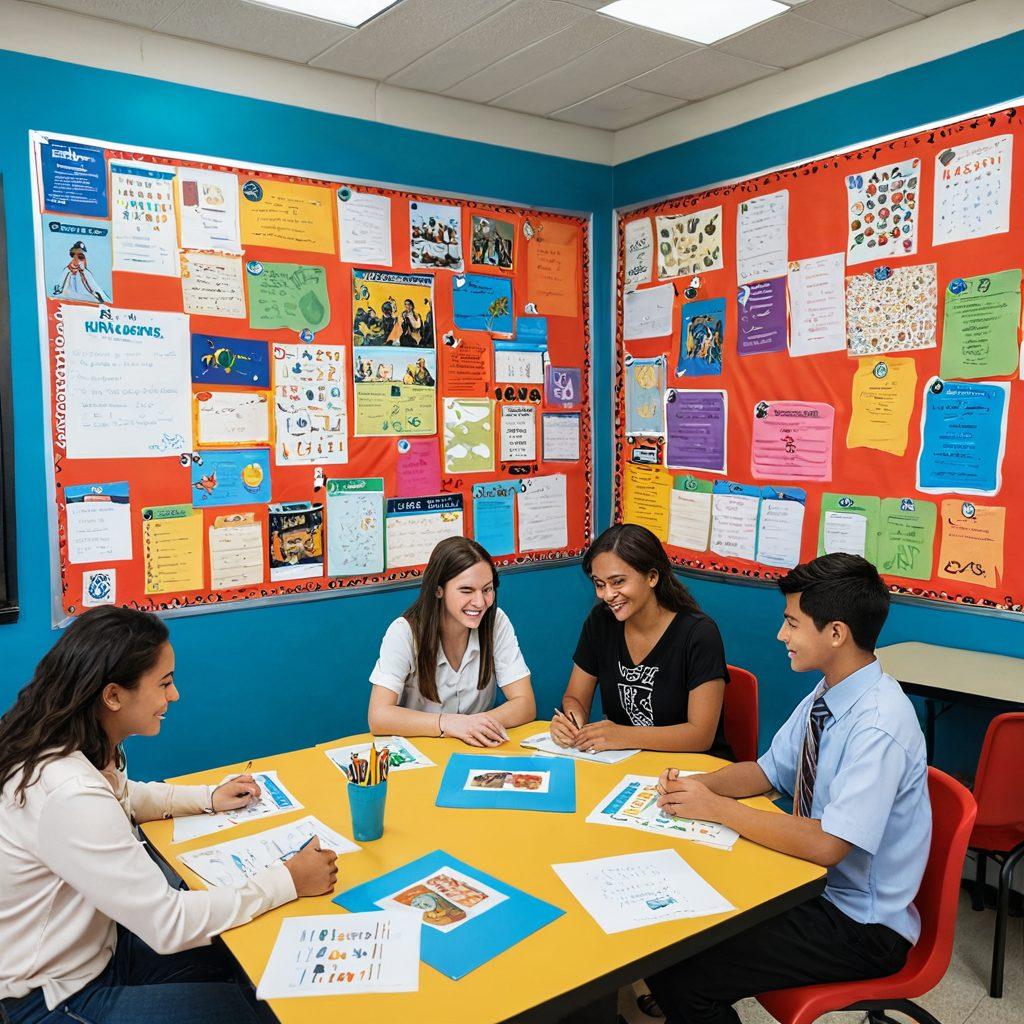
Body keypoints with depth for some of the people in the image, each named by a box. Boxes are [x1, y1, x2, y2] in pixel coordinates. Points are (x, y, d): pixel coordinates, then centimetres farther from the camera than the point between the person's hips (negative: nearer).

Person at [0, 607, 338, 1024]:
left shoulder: (71, 743, -6)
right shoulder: (70, 795, -34)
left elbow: (121, 797, 19)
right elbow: (168, 924, -30)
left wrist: (210, 798, 8)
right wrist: (289, 881, -22)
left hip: (91, 947, 8)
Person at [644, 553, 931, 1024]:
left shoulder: (878, 728, -26)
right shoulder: (825, 695, 0)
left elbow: (826, 845, -29)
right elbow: (767, 772, 10)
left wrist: (716, 808, -22)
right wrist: (699, 784, -9)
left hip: (861, 926, -8)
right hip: (815, 882, 8)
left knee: (678, 977, -17)